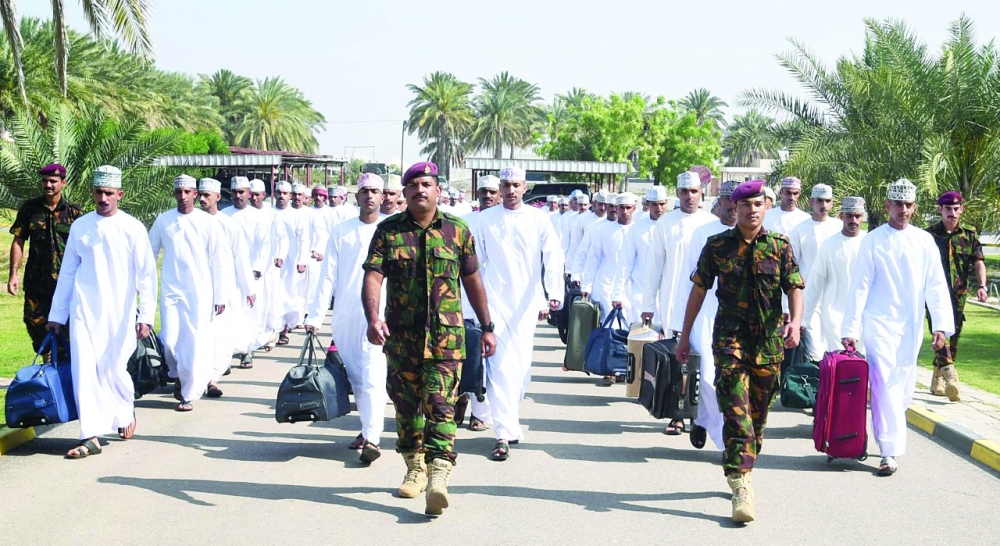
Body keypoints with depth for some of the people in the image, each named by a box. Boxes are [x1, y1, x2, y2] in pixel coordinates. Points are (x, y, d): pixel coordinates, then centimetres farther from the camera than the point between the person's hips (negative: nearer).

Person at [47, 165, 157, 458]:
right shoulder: (79, 226, 6)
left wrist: (146, 316, -8)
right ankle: (90, 437, -2)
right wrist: (57, 314, 13)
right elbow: (67, 272, 11)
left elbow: (146, 275, -1)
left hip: (120, 312, -2)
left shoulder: (133, 228, -1)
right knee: (85, 369, -6)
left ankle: (126, 411, 30)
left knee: (114, 369, -1)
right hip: (84, 311, 2)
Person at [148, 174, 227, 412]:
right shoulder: (163, 220, 4)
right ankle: (177, 375, 24)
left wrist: (220, 296, 0)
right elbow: (150, 254, 12)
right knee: (170, 340, -6)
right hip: (171, 291, 1)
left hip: (200, 293, -1)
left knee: (196, 343, -2)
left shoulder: (208, 222, -1)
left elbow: (218, 263, 1)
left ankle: (189, 394, 11)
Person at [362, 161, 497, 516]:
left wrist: (487, 327, 13)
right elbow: (372, 277, -8)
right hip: (401, 336, 2)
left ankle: (438, 477, -17)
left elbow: (472, 281, 12)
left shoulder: (457, 230, 4)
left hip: (445, 336, -2)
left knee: (440, 404, -11)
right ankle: (415, 469, 28)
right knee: (406, 403, 12)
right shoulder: (388, 231, 2)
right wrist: (372, 318, -26)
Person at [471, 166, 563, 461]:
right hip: (495, 300, -1)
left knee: (521, 365, 6)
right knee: (500, 364, -10)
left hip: (526, 303, 1)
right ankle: (505, 433, -10)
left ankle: (508, 415, 31)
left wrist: (555, 292, -17)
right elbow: (475, 261, 7)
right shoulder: (485, 219, 4)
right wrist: (474, 300, 4)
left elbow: (553, 256, -3)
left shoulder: (538, 219, 3)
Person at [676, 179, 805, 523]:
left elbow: (795, 289, 1)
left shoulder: (780, 246, 5)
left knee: (758, 412, 10)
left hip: (769, 341, 2)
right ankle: (742, 486, -17)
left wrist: (795, 323, -19)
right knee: (736, 408, -14)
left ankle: (739, 474, 27)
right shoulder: (717, 245, 3)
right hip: (729, 337, -2)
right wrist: (685, 336, 10)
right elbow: (699, 290, 9)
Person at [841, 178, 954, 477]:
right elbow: (859, 287, -5)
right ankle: (890, 451, -5)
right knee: (885, 386, -8)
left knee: (903, 387, 9)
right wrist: (850, 329, -8)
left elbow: (936, 285, 3)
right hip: (879, 323, -3)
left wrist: (941, 325, -6)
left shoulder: (924, 241, 5)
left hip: (911, 326, 3)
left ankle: (887, 427, 31)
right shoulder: (873, 240, -3)